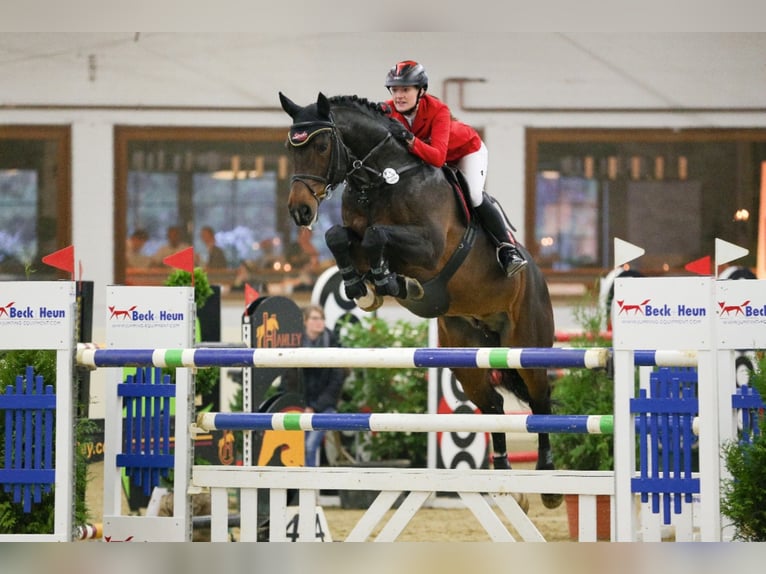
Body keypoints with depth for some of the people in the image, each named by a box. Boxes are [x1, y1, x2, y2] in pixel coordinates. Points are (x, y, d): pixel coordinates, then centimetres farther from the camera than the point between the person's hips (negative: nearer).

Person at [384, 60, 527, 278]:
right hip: (424, 154, 6)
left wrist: (409, 140, -65)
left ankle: (508, 248, -15)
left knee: (474, 196, -23)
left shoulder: (438, 110, -39)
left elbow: (438, 157, -51)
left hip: (466, 149, -6)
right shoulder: (388, 111, -25)